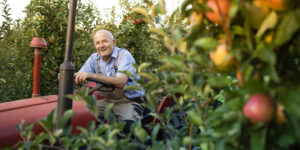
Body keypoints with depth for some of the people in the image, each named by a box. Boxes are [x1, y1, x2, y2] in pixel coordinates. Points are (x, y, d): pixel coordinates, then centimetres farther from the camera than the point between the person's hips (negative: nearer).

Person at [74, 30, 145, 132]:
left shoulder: (124, 55, -14)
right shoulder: (94, 58, 5)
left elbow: (121, 82, -31)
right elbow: (78, 79, -1)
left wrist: (93, 75, -42)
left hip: (128, 101, -5)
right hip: (106, 100, 5)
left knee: (127, 124, -32)